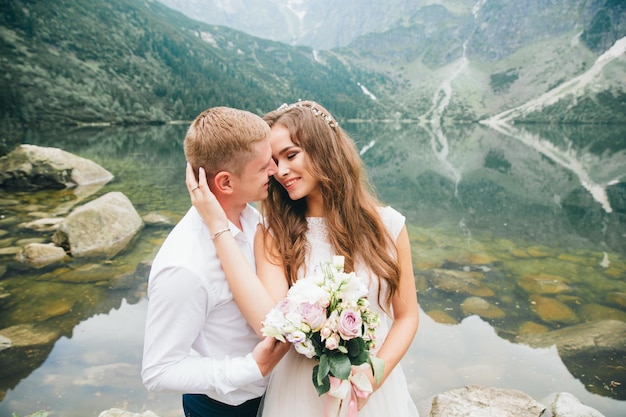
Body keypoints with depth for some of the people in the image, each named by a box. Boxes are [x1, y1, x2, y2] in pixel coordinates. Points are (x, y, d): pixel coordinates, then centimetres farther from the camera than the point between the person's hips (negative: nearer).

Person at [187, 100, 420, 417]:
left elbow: (406, 315, -2)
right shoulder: (274, 234, -12)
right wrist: (218, 226, -28)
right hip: (301, 390, 0)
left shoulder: (386, 224, -10)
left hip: (374, 387, 1)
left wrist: (376, 372, -18)